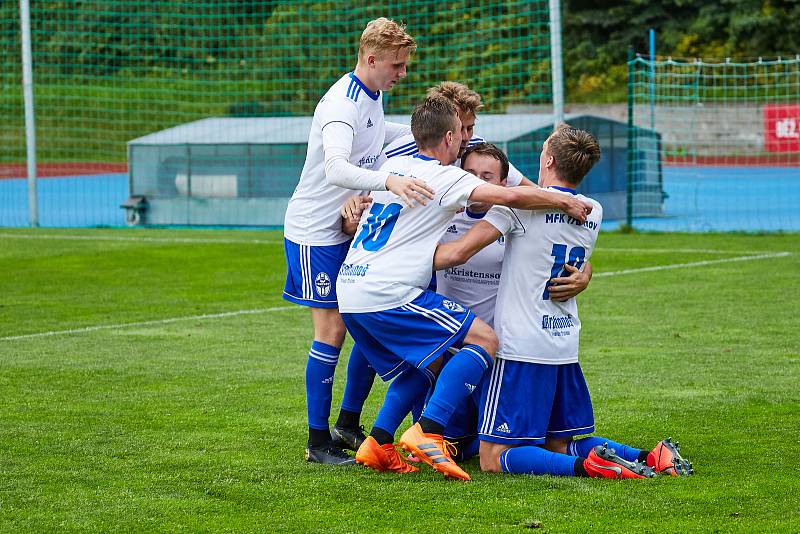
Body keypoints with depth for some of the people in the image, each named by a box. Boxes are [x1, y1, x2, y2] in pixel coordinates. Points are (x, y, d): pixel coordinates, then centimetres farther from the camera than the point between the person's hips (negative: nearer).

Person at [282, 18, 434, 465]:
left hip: (351, 228, 9)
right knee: (332, 329, -8)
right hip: (315, 231, -9)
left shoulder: (372, 95, 6)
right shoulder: (342, 105, -24)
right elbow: (335, 169, -42)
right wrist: (389, 181, -57)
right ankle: (318, 441, -2)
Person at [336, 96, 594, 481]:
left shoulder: (393, 166, 17)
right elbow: (510, 196, -19)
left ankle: (378, 444, 11)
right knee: (483, 339, -6)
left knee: (430, 363, 22)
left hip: (349, 288, 9)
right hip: (387, 293, -9)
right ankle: (428, 432, -16)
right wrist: (566, 201, -4)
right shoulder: (445, 178, -7)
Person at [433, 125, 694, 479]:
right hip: (566, 346, 7)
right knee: (559, 445, 17)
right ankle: (649, 458, -4)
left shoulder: (521, 204, -11)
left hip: (522, 347, -7)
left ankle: (586, 465, -26)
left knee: (495, 459, -6)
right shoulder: (594, 213, 10)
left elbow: (458, 253, -13)